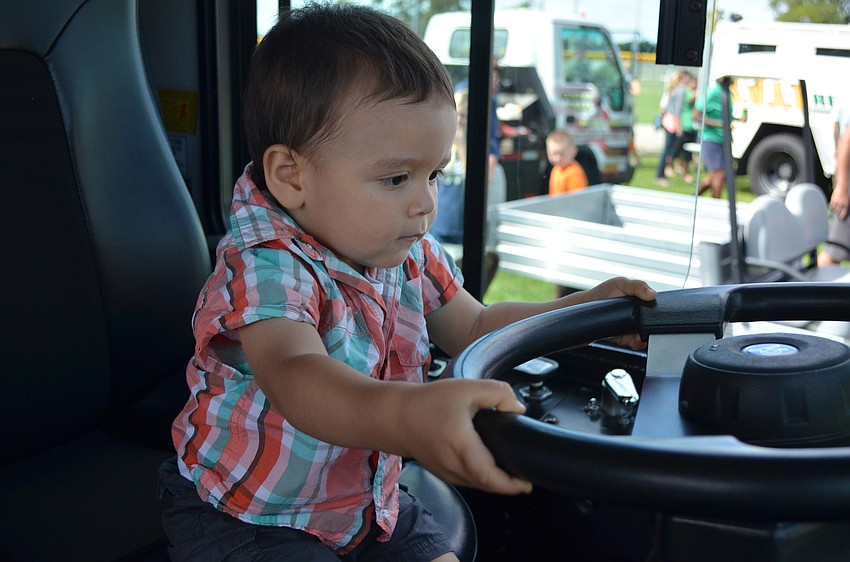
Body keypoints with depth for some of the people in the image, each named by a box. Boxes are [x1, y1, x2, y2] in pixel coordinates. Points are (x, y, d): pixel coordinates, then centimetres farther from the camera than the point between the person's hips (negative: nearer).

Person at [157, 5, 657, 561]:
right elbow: (295, 378, -47)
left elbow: (473, 327, 12)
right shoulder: (264, 270, -29)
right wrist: (408, 417, -67)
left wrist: (582, 310, -1)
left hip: (367, 502, 6)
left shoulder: (410, 253, -5)